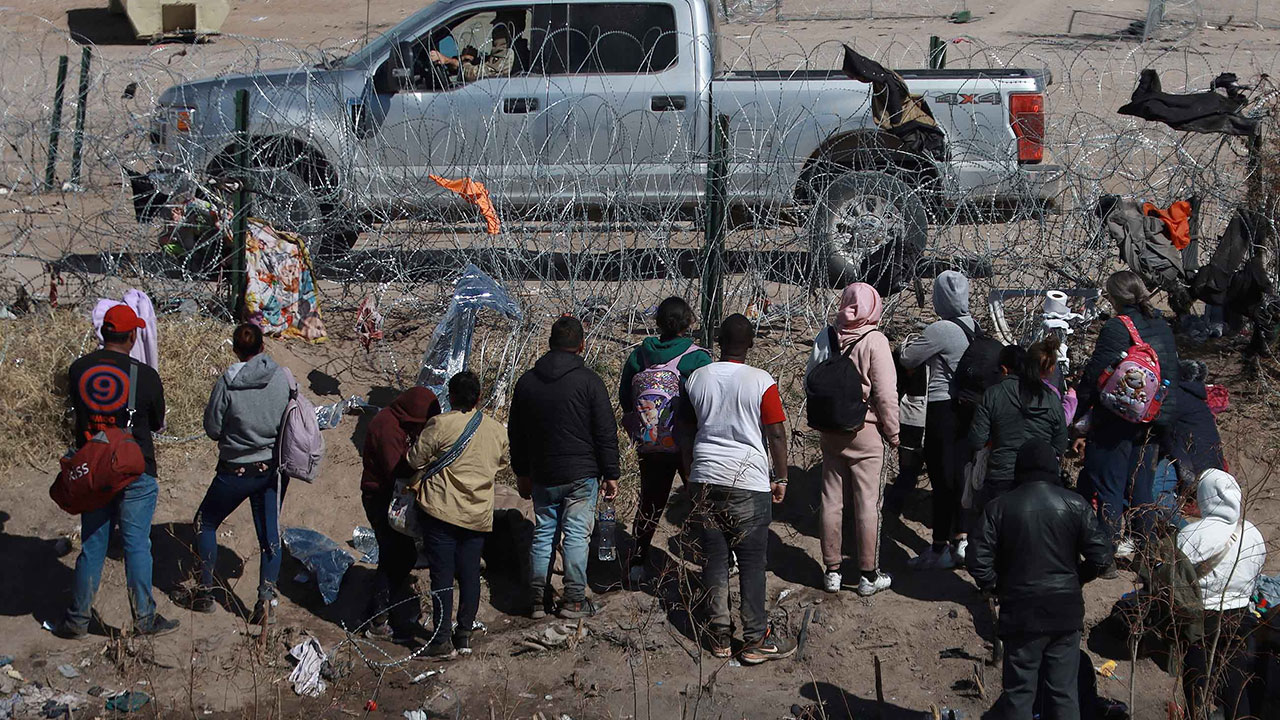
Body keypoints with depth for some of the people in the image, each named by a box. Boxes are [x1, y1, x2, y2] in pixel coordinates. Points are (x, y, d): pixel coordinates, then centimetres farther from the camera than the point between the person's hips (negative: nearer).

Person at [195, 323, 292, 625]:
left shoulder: (227, 383, -17)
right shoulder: (282, 378, -9)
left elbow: (212, 429, -8)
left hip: (236, 470, -3)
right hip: (273, 468, 3)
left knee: (205, 522, 18)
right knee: (270, 534, 12)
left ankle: (206, 592, 19)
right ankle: (267, 597, 2)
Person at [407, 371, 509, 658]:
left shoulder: (440, 424, -12)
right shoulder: (497, 430, 3)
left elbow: (415, 460, -6)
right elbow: (502, 463, 18)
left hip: (442, 510, -4)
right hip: (478, 515, 4)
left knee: (442, 575, 0)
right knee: (470, 575, 11)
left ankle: (442, 640, 0)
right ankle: (464, 635, 15)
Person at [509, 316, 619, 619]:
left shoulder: (526, 381, 5)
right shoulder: (588, 380, -10)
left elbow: (516, 434, 13)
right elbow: (606, 433, -9)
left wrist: (522, 473, 22)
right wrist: (610, 474, -2)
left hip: (542, 476, 4)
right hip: (581, 475, -4)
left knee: (543, 534, 12)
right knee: (577, 535, 1)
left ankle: (537, 599, 13)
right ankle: (574, 600, 2)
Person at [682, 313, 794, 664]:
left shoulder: (697, 378, 3)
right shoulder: (761, 382, -10)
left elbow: (685, 430, 12)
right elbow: (776, 434, -8)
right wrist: (780, 478, 3)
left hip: (705, 480, 4)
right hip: (749, 482, -4)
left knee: (714, 558, 10)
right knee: (752, 562, 2)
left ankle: (720, 636, 15)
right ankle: (756, 640, 5)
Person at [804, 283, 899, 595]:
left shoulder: (825, 337, -2)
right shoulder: (874, 340, -15)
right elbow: (885, 393, -14)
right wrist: (893, 432, -1)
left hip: (830, 431, 4)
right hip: (865, 432, -4)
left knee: (832, 500, 12)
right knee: (867, 504, 5)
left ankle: (832, 571, 20)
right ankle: (868, 575, 12)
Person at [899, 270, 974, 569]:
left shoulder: (939, 331, -19)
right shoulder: (975, 327, 5)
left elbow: (908, 360, -10)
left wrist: (906, 345, 13)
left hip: (942, 411, -8)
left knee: (942, 480, -1)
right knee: (960, 476, 16)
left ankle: (940, 549, 5)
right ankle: (960, 541, 23)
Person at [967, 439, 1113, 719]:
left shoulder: (1000, 507, -6)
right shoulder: (1075, 504, -3)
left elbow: (978, 559, -11)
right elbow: (1101, 557, -6)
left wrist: (995, 587, 6)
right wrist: (1076, 579, 11)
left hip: (1021, 612, -1)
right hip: (1066, 611, 1)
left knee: (1019, 691, 8)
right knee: (1064, 691, 10)